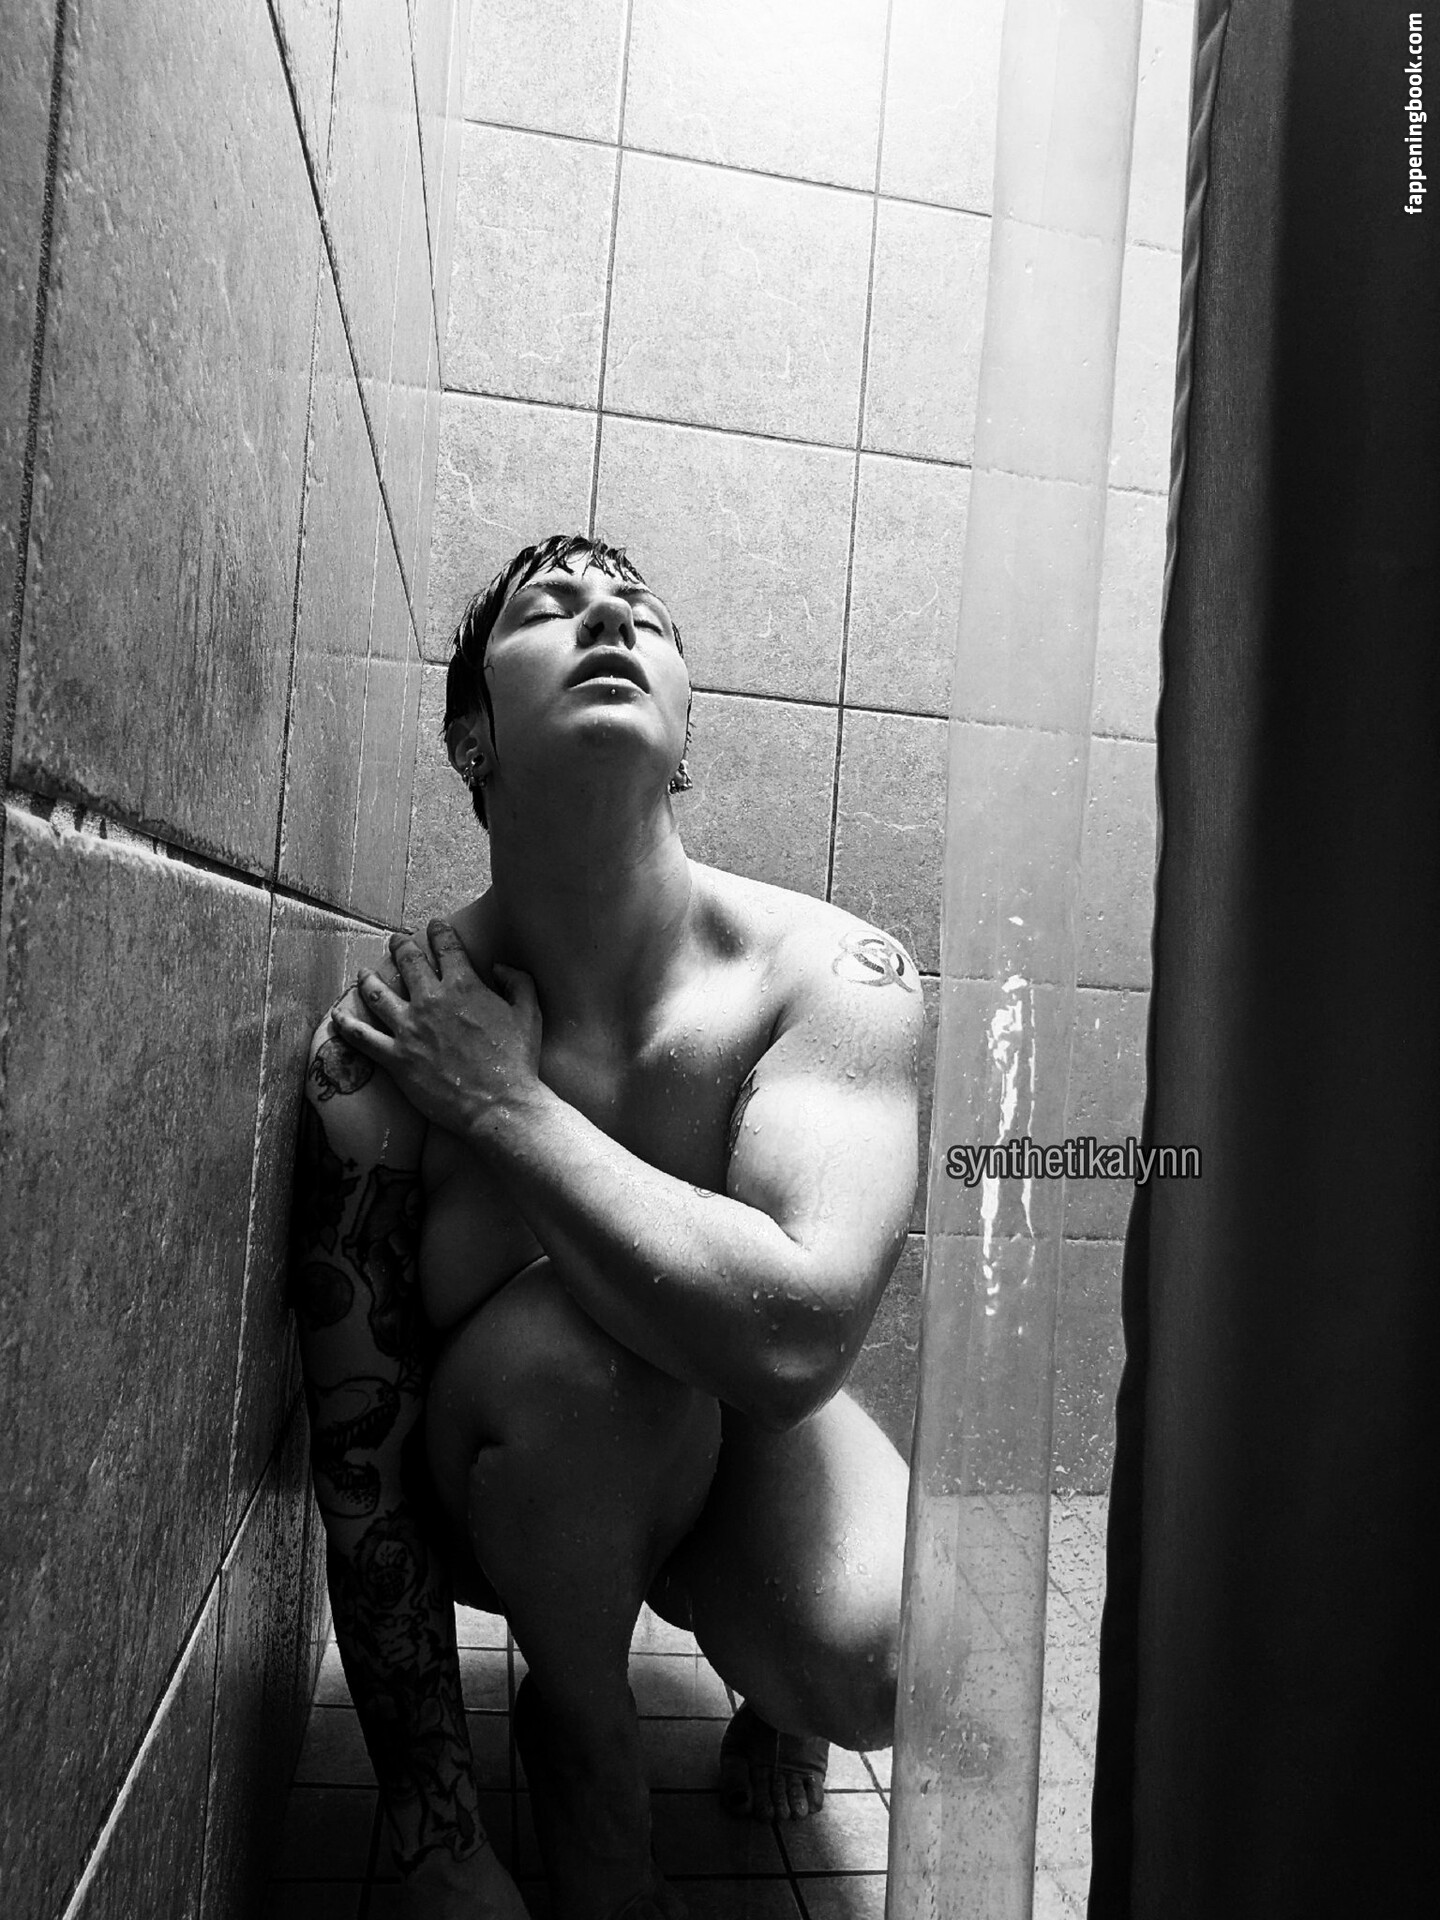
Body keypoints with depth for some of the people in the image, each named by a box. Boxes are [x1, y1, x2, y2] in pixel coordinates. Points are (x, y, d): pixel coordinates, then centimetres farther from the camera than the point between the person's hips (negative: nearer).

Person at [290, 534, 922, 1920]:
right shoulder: (381, 1044, -22)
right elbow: (363, 1476, -17)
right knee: (562, 1337, -32)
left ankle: (752, 1677, 13)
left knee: (889, 1664, -28)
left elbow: (794, 1339, -36)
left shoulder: (834, 972, -22)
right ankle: (577, 1735, 2)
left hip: (745, 1455, 1)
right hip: (510, 1491, 0)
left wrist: (503, 1101, -30)